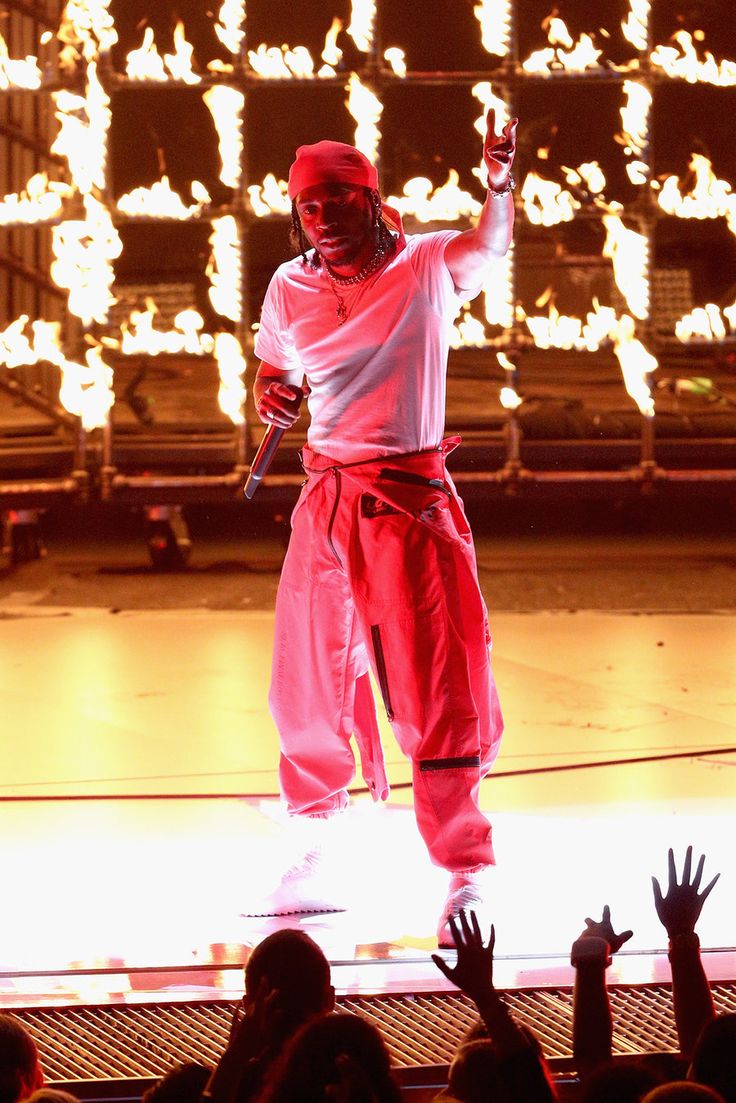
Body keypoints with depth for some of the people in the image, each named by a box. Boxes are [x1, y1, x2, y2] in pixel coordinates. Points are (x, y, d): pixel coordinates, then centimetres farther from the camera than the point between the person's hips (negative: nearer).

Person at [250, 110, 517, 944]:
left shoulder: (425, 266, -4)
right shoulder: (290, 289, 6)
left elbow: (489, 245, -18)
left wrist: (499, 182, -38)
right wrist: (271, 398, -4)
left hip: (411, 499, -4)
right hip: (328, 500, 4)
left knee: (439, 693, -6)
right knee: (308, 691, 12)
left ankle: (464, 873, 3)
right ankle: (312, 868, 30)